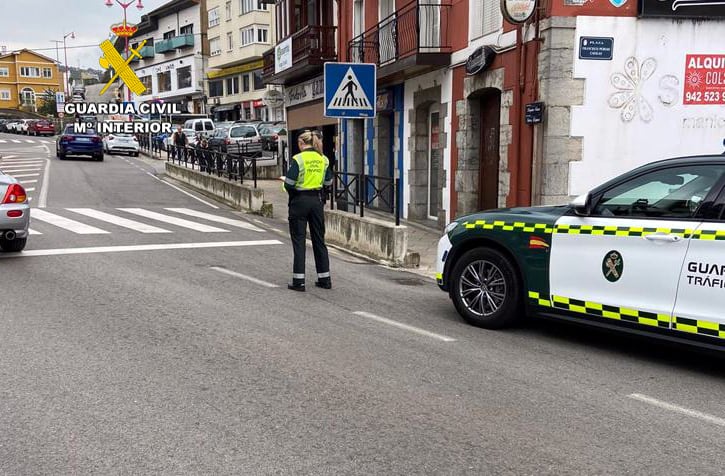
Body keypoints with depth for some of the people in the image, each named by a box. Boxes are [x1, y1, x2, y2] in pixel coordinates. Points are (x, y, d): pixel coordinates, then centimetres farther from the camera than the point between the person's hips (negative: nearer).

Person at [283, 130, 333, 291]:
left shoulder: (297, 159, -12)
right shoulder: (323, 159, 3)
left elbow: (289, 184, -15)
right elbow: (328, 182, 9)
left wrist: (291, 191, 7)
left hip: (300, 201, -5)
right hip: (317, 200, 5)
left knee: (298, 240, 3)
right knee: (319, 239, 13)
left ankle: (299, 281, 4)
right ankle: (324, 279, 18)